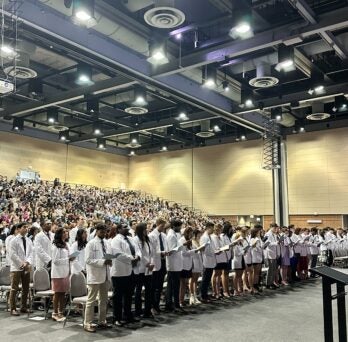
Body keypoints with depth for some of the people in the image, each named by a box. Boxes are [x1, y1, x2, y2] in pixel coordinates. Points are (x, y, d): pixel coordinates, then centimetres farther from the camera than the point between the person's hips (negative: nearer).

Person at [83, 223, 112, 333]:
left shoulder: (105, 243, 10)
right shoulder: (91, 244, -10)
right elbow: (88, 260, -17)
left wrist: (109, 261, -4)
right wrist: (103, 262, -23)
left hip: (105, 276, 7)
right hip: (95, 276, -7)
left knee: (104, 300, 14)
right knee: (91, 300, 1)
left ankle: (102, 321, 26)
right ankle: (87, 323, 11)